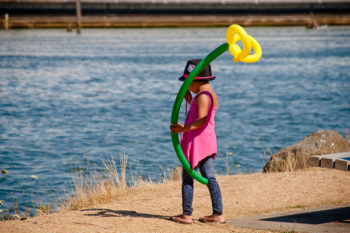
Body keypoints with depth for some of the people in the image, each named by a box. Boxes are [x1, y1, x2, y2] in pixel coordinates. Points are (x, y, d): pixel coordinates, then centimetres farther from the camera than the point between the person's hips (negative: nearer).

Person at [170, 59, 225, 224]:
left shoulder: (202, 96, -15)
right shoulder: (211, 94, 16)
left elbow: (201, 120, -26)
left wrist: (184, 128, -37)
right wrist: (189, 101, 25)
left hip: (197, 141, -10)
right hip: (208, 140, 10)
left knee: (187, 177, -3)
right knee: (209, 177, 10)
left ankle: (186, 215, -2)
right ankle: (218, 214, 10)